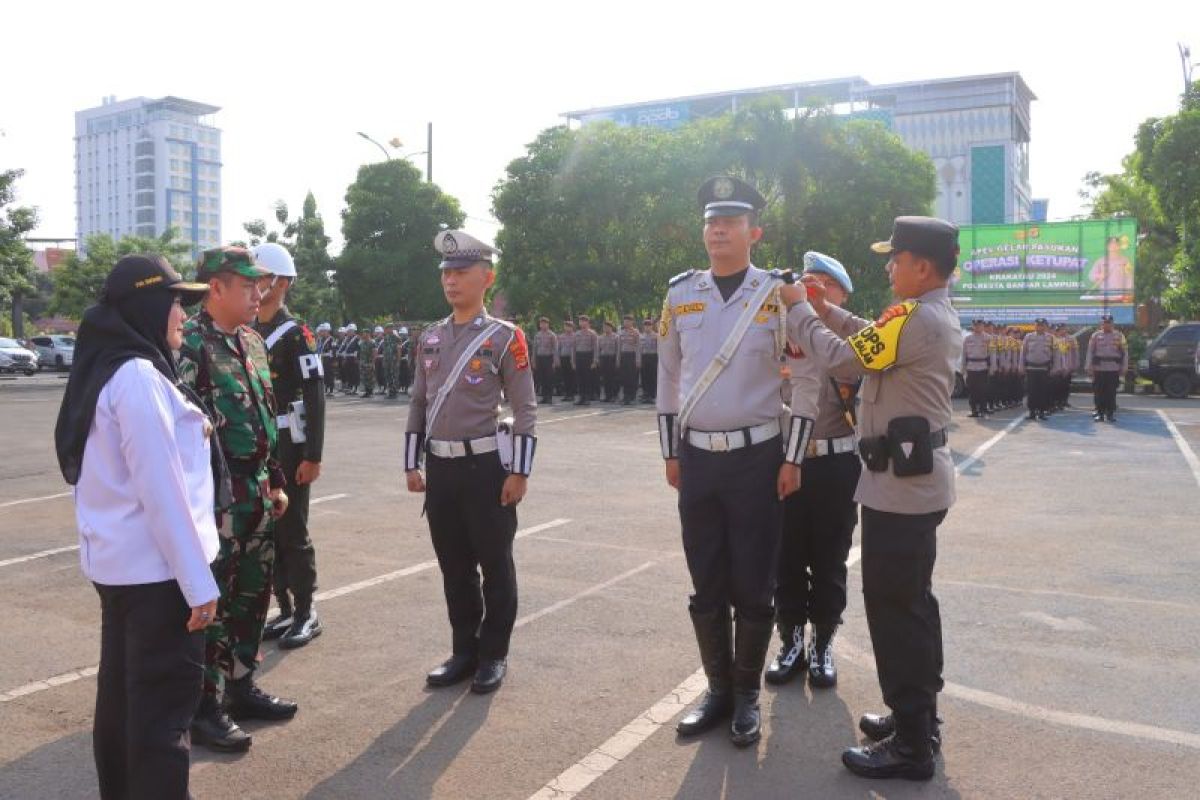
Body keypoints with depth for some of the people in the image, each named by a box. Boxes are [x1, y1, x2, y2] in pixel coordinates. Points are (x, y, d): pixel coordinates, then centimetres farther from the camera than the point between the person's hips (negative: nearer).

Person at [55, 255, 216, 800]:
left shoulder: (104, 371, 10)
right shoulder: (139, 377, -19)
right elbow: (161, 488, -22)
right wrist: (198, 580, -19)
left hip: (116, 562, 10)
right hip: (155, 568, -10)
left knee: (122, 691, 19)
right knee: (164, 703, 0)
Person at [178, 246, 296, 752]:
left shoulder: (252, 341, 12)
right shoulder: (189, 344, -15)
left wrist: (274, 481, 19)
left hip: (255, 492, 8)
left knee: (252, 594, 16)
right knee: (210, 600, 1)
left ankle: (241, 687, 31)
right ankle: (204, 707, 14)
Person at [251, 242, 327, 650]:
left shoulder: (296, 333, -10)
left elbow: (315, 398, -14)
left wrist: (313, 456, -18)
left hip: (288, 445, -7)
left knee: (292, 531, -1)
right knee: (264, 530, 11)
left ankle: (306, 613, 10)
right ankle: (284, 609, 22)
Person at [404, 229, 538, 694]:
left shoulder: (505, 337, -6)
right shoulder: (430, 337, 10)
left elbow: (525, 410, -7)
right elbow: (418, 404, 14)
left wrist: (519, 472, -12)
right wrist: (412, 464, 10)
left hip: (486, 465, -5)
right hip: (440, 467, 5)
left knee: (495, 565, 5)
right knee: (453, 565, 12)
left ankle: (493, 655, 19)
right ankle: (464, 651, 26)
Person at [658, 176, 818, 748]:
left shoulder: (779, 295, -5)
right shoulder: (680, 293, 5)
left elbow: (807, 382, -2)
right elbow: (668, 377, 11)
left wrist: (792, 460, -5)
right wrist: (670, 453, 9)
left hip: (757, 458, -3)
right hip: (697, 458, 3)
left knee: (753, 586, 5)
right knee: (707, 585, 10)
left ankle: (747, 695, 23)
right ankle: (718, 690, 26)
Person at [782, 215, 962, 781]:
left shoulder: (916, 316, -20)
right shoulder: (938, 315, 13)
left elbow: (844, 360, -20)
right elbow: (871, 341, 23)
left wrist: (798, 309, -7)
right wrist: (824, 307, 14)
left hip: (899, 483, -11)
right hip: (918, 477, 11)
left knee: (893, 606, -3)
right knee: (912, 600, 18)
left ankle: (911, 746, 6)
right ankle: (918, 716, 31)